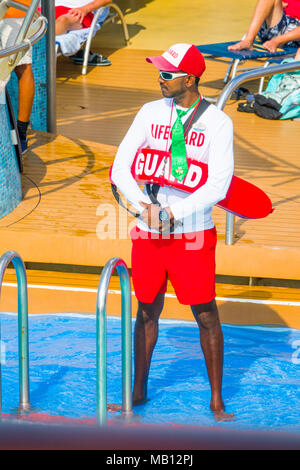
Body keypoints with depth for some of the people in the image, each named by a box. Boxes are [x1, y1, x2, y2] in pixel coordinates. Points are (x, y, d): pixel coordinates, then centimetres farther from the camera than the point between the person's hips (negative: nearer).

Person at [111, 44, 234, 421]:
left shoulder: (218, 122, -7)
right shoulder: (151, 112, 4)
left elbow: (218, 187, -14)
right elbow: (121, 167, 1)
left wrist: (171, 213, -19)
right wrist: (145, 206, -14)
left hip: (194, 233, -3)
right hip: (149, 233, 3)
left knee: (206, 315, -1)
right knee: (147, 311, 11)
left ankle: (216, 400, 9)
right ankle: (139, 390, 25)